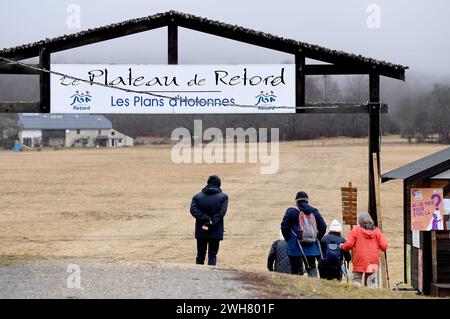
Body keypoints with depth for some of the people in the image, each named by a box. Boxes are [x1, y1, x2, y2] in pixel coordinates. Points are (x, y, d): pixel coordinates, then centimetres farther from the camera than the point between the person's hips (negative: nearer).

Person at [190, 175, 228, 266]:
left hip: (201, 231, 2)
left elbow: (193, 209, -11)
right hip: (215, 232, -2)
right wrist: (210, 224, -16)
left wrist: (206, 219, -15)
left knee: (200, 256, 13)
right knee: (212, 255, 4)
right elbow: (221, 213, -13)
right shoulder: (223, 197, -2)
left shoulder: (197, 196, 3)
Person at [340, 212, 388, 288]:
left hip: (359, 261, -2)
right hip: (373, 261, 2)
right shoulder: (376, 231, 5)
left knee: (356, 280, 3)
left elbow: (349, 245, -5)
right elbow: (384, 246, 2)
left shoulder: (356, 230, -2)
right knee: (371, 282, 6)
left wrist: (342, 246, 15)